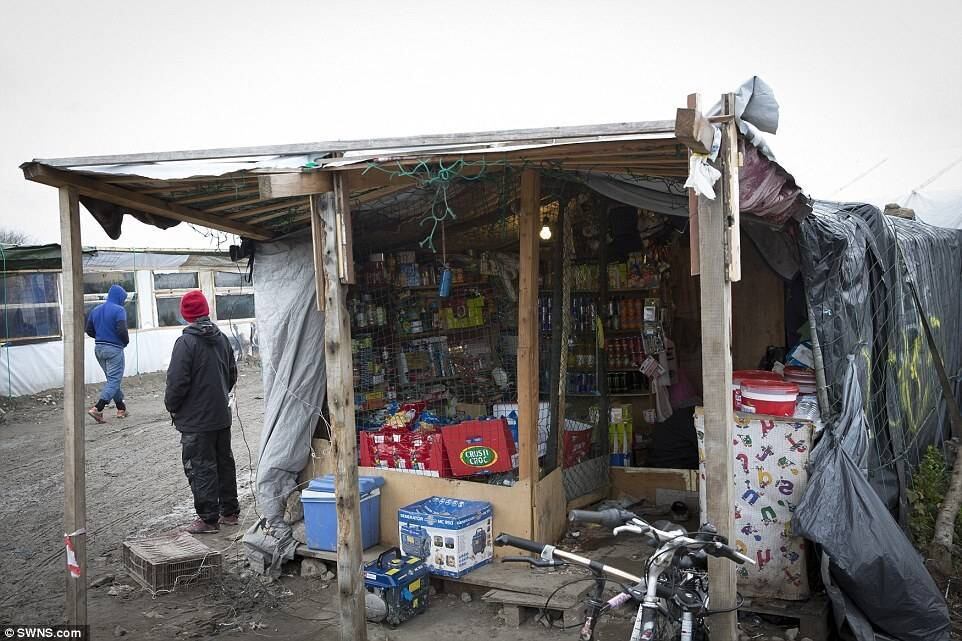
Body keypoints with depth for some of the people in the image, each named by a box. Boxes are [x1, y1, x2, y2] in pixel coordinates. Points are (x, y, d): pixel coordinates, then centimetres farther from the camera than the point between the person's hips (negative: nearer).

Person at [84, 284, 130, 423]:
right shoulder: (119, 310, -12)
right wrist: (126, 341, -4)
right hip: (114, 349, -8)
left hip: (99, 348, 8)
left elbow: (88, 330, 12)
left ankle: (121, 409, 24)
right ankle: (97, 409, -17)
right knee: (114, 380, -4)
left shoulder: (96, 310, 11)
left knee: (112, 379, 17)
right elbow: (122, 330, -22)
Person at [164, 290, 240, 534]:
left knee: (201, 468, 1)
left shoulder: (186, 342, -17)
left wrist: (172, 406, -2)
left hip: (196, 420, -7)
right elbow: (232, 373, 13)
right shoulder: (222, 338, 5)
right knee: (224, 462, 16)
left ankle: (208, 518, 6)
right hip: (222, 415, 7)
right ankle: (230, 511, 25)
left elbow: (177, 381, -18)